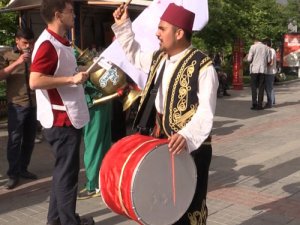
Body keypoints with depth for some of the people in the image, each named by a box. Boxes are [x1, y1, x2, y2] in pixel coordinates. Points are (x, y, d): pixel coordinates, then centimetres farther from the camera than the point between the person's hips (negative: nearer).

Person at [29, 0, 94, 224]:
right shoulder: (47, 44, -18)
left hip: (69, 117, 10)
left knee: (63, 170, 17)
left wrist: (78, 75, 13)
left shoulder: (62, 43, 13)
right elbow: (35, 81, -26)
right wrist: (72, 79, -24)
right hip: (62, 120, -10)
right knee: (67, 172, 1)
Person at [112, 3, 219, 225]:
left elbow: (206, 110, -26)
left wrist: (187, 136, -42)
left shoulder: (202, 66, -18)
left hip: (190, 146, -7)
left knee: (187, 206, 4)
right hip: (158, 140, 8)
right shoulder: (158, 58, 8)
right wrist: (123, 26, 19)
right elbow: (135, 54, 28)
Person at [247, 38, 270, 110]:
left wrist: (247, 57, 14)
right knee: (261, 88, 5)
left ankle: (254, 104, -4)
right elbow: (268, 60, 6)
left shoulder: (253, 47, -3)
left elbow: (249, 59, -7)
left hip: (254, 69, -3)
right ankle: (259, 105, 3)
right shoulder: (266, 48, 7)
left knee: (254, 87, 3)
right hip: (263, 69, 3)